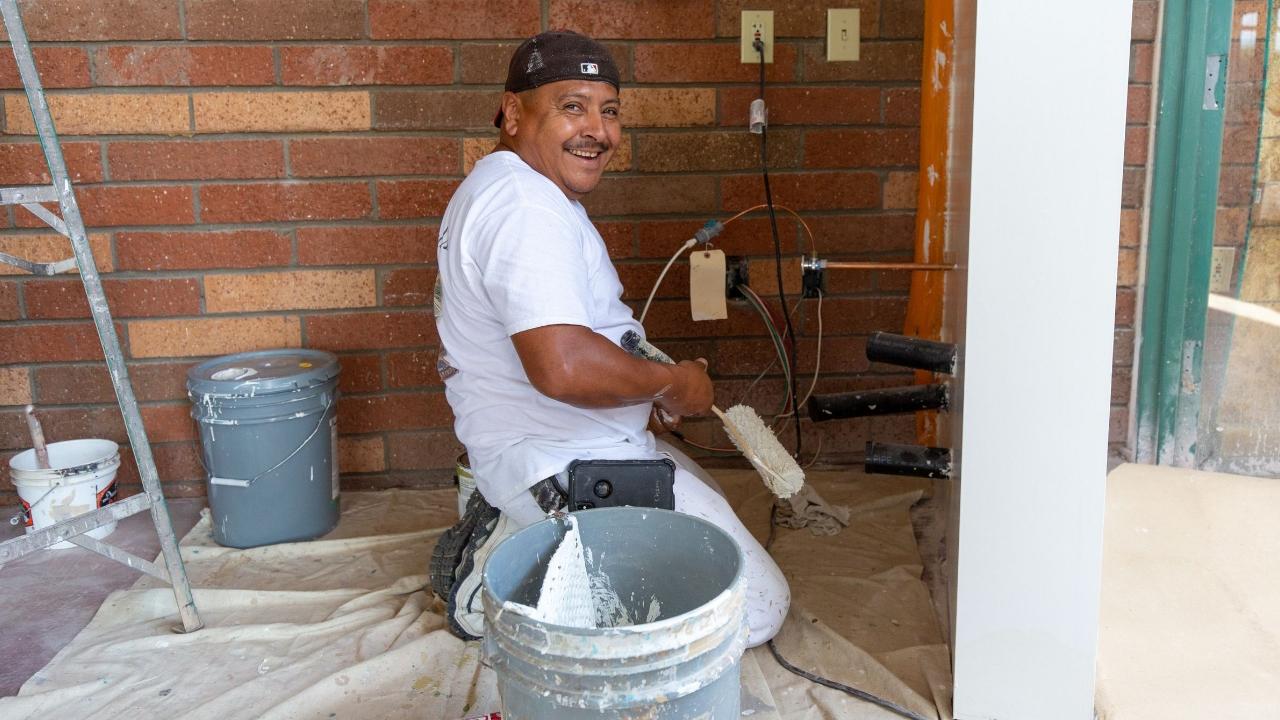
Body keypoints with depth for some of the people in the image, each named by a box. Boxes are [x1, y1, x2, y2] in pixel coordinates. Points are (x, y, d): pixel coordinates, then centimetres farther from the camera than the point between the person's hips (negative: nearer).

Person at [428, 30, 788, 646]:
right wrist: (673, 384, -18)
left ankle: (505, 536, 14)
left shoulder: (497, 185, 13)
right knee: (756, 606, -7)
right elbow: (564, 367, -36)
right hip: (566, 466, -11)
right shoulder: (527, 210, -23)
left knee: (703, 492, 32)